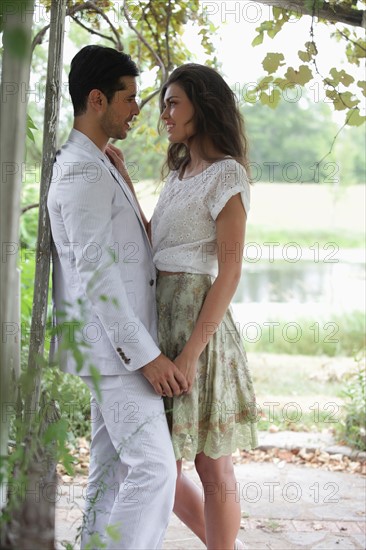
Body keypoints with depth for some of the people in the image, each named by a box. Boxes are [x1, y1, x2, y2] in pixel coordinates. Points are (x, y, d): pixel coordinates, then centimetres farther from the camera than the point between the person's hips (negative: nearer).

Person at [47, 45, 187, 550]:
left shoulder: (97, 167, 18)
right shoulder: (83, 171, -15)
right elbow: (96, 274, -21)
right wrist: (147, 355, -21)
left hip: (118, 347, 10)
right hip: (115, 345, -10)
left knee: (113, 469, 12)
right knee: (153, 467, -11)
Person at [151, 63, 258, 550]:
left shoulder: (226, 174, -8)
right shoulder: (180, 173, 17)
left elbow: (230, 272, -15)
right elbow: (150, 245, 11)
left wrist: (191, 352, -20)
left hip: (197, 320, -9)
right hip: (158, 318, 9)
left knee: (211, 464, 1)